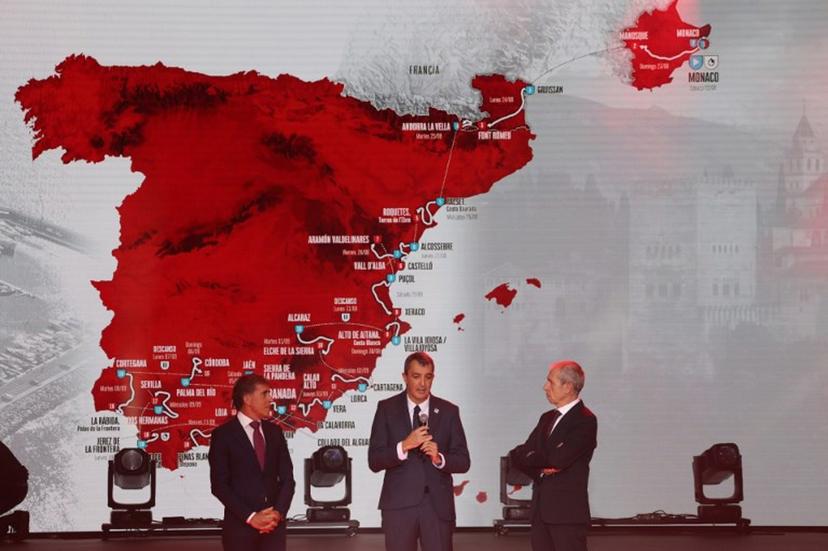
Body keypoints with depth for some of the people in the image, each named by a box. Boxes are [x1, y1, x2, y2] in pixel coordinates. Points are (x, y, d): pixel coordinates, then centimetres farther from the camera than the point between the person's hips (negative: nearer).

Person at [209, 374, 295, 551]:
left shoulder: (274, 432, 11)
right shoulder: (223, 434, -3)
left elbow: (287, 478, 9)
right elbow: (219, 485, -8)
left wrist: (278, 512, -8)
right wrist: (249, 517, -15)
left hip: (274, 524, 4)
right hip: (240, 525, -4)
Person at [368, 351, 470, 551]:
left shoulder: (448, 411, 5)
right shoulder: (387, 409, 2)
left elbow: (463, 462, 5)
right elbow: (374, 461, -3)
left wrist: (439, 458, -16)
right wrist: (404, 446, -19)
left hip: (438, 504, 1)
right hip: (399, 504, -1)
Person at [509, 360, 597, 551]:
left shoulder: (585, 421, -9)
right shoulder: (547, 418, 17)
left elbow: (558, 458, -20)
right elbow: (517, 455, 12)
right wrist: (539, 469, -8)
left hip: (567, 512, -8)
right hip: (541, 510, 8)